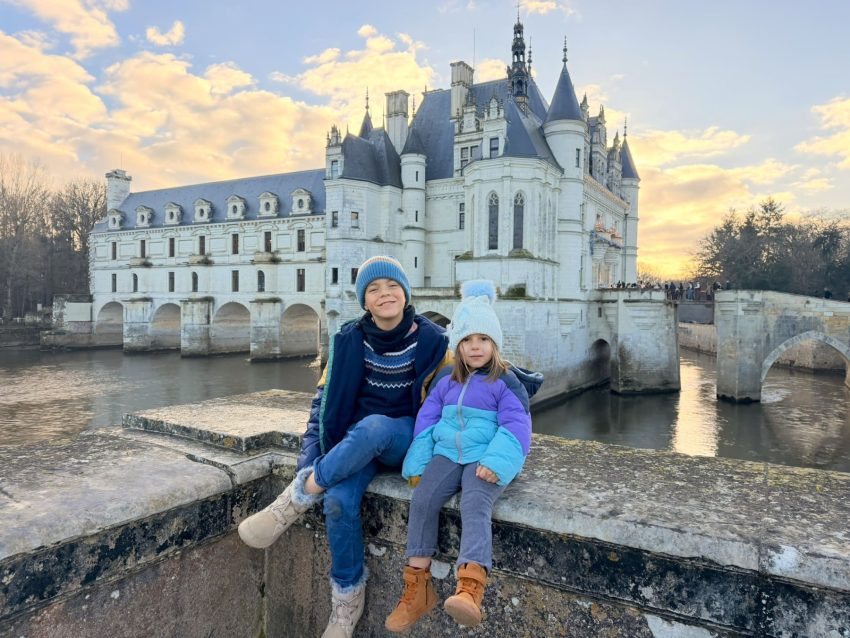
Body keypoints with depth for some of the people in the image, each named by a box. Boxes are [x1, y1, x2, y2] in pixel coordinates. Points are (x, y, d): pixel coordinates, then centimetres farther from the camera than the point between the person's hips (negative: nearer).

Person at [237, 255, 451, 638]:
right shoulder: (349, 341, -3)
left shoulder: (432, 340, -6)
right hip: (357, 439, 2)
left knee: (372, 426, -39)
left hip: (406, 438, -2)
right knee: (338, 500, -28)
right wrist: (310, 458, -9)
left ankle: (293, 503, -25)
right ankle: (347, 600, -5)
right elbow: (325, 399, 1)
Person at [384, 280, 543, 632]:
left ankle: (470, 589, -42)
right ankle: (418, 587, -9)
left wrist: (495, 462, -23)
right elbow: (426, 420, 13)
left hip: (485, 459, -4)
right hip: (447, 454, 4)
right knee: (422, 501, -17)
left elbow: (516, 426, -8)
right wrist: (418, 463, 2)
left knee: (475, 507, -29)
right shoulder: (446, 380, 14)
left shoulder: (507, 382, 0)